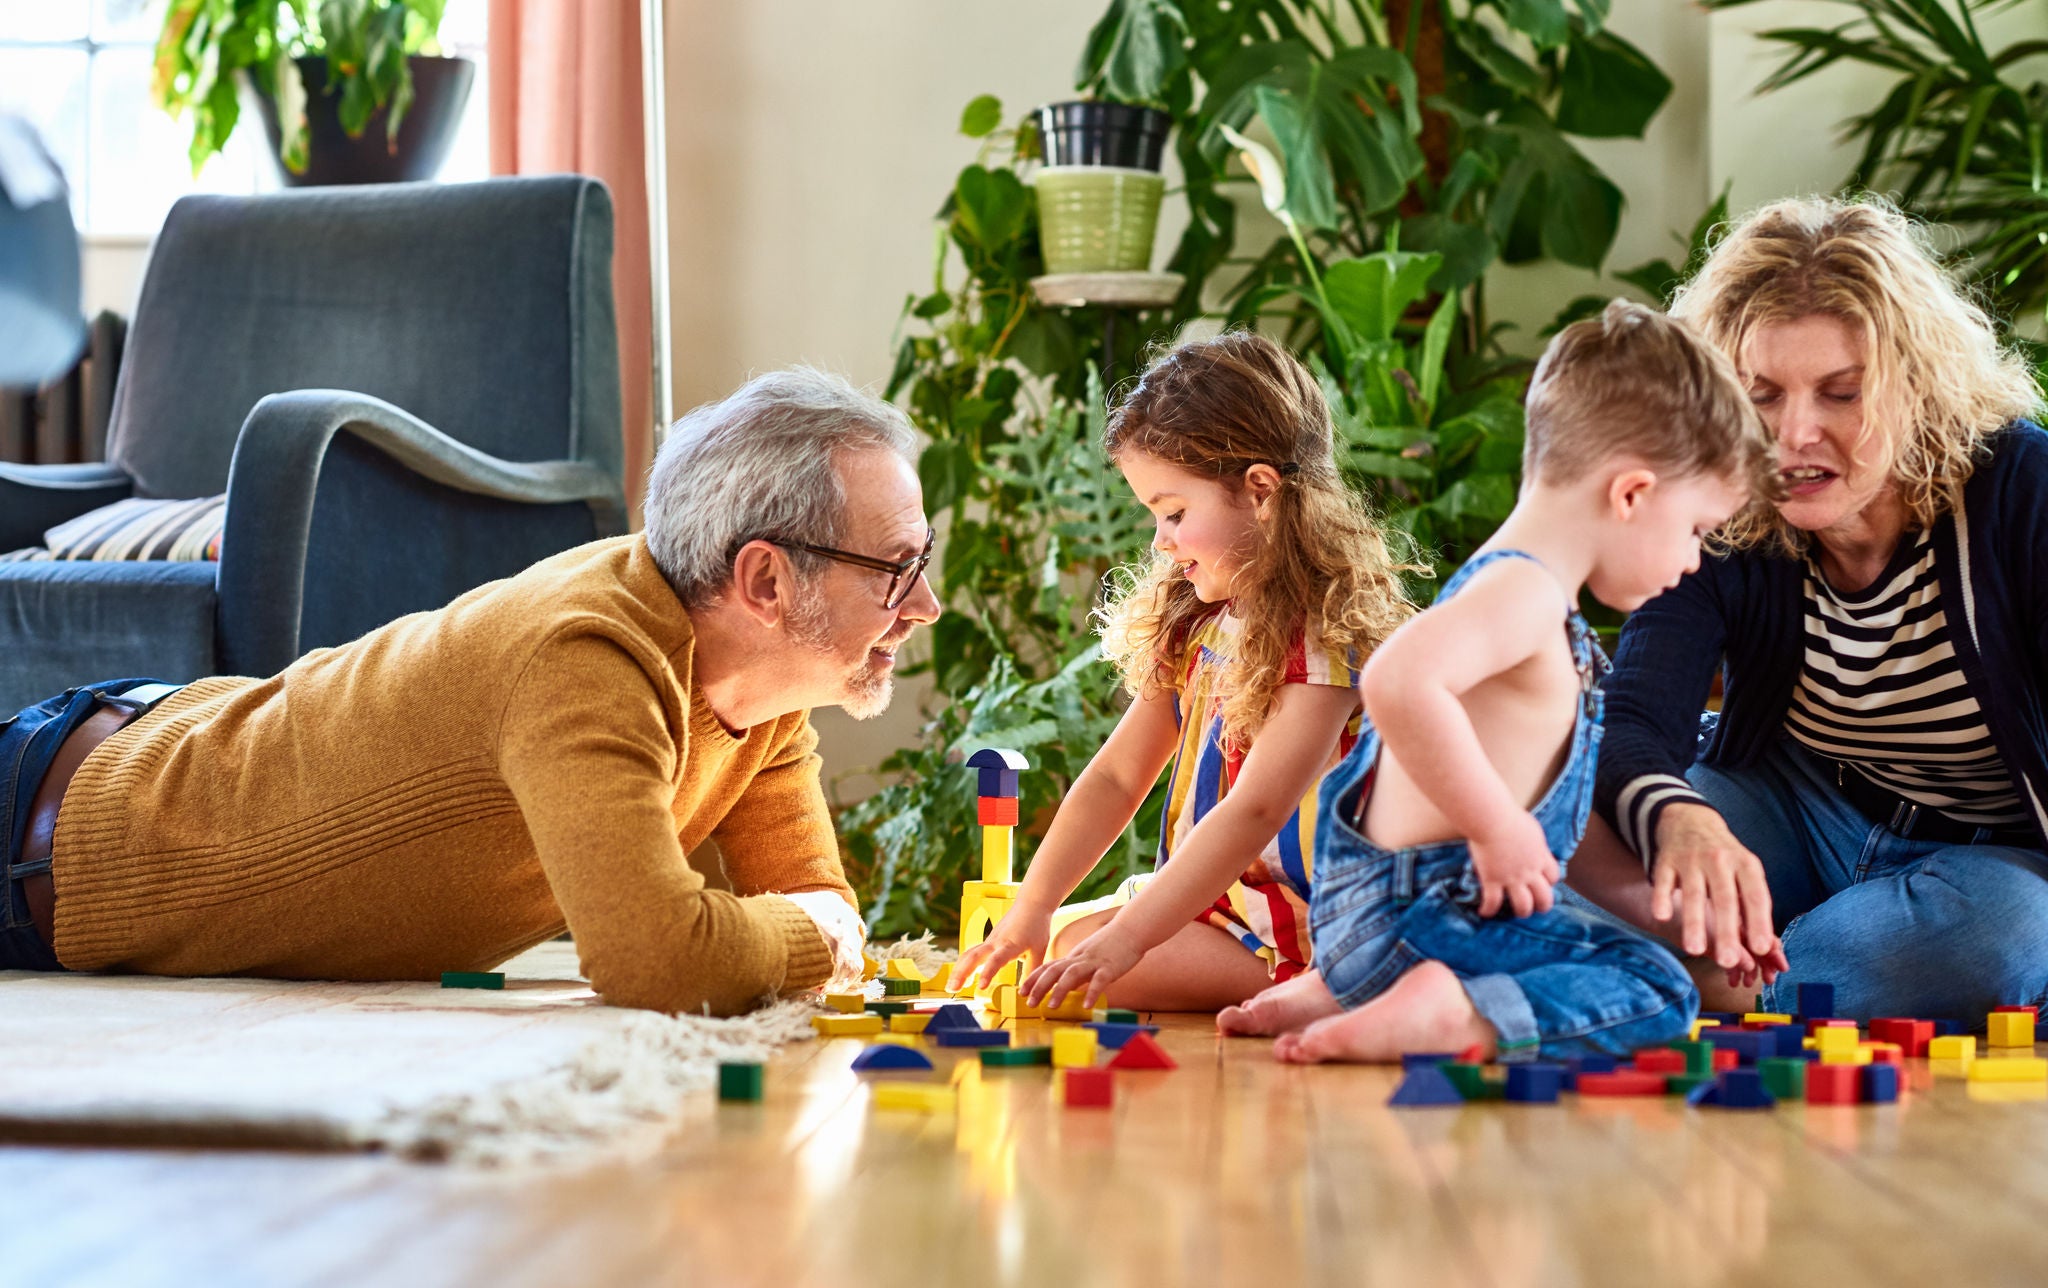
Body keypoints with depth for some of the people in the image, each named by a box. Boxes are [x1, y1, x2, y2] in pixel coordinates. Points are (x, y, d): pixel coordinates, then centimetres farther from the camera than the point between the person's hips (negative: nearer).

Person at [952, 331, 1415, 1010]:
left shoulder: (1322, 636, -18)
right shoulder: (1193, 623, 10)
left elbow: (1254, 811, -26)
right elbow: (1117, 776, 9)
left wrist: (1124, 937, -32)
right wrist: (1029, 912, -2)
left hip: (1292, 931, -9)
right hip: (1203, 902, 9)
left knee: (1078, 956, -23)